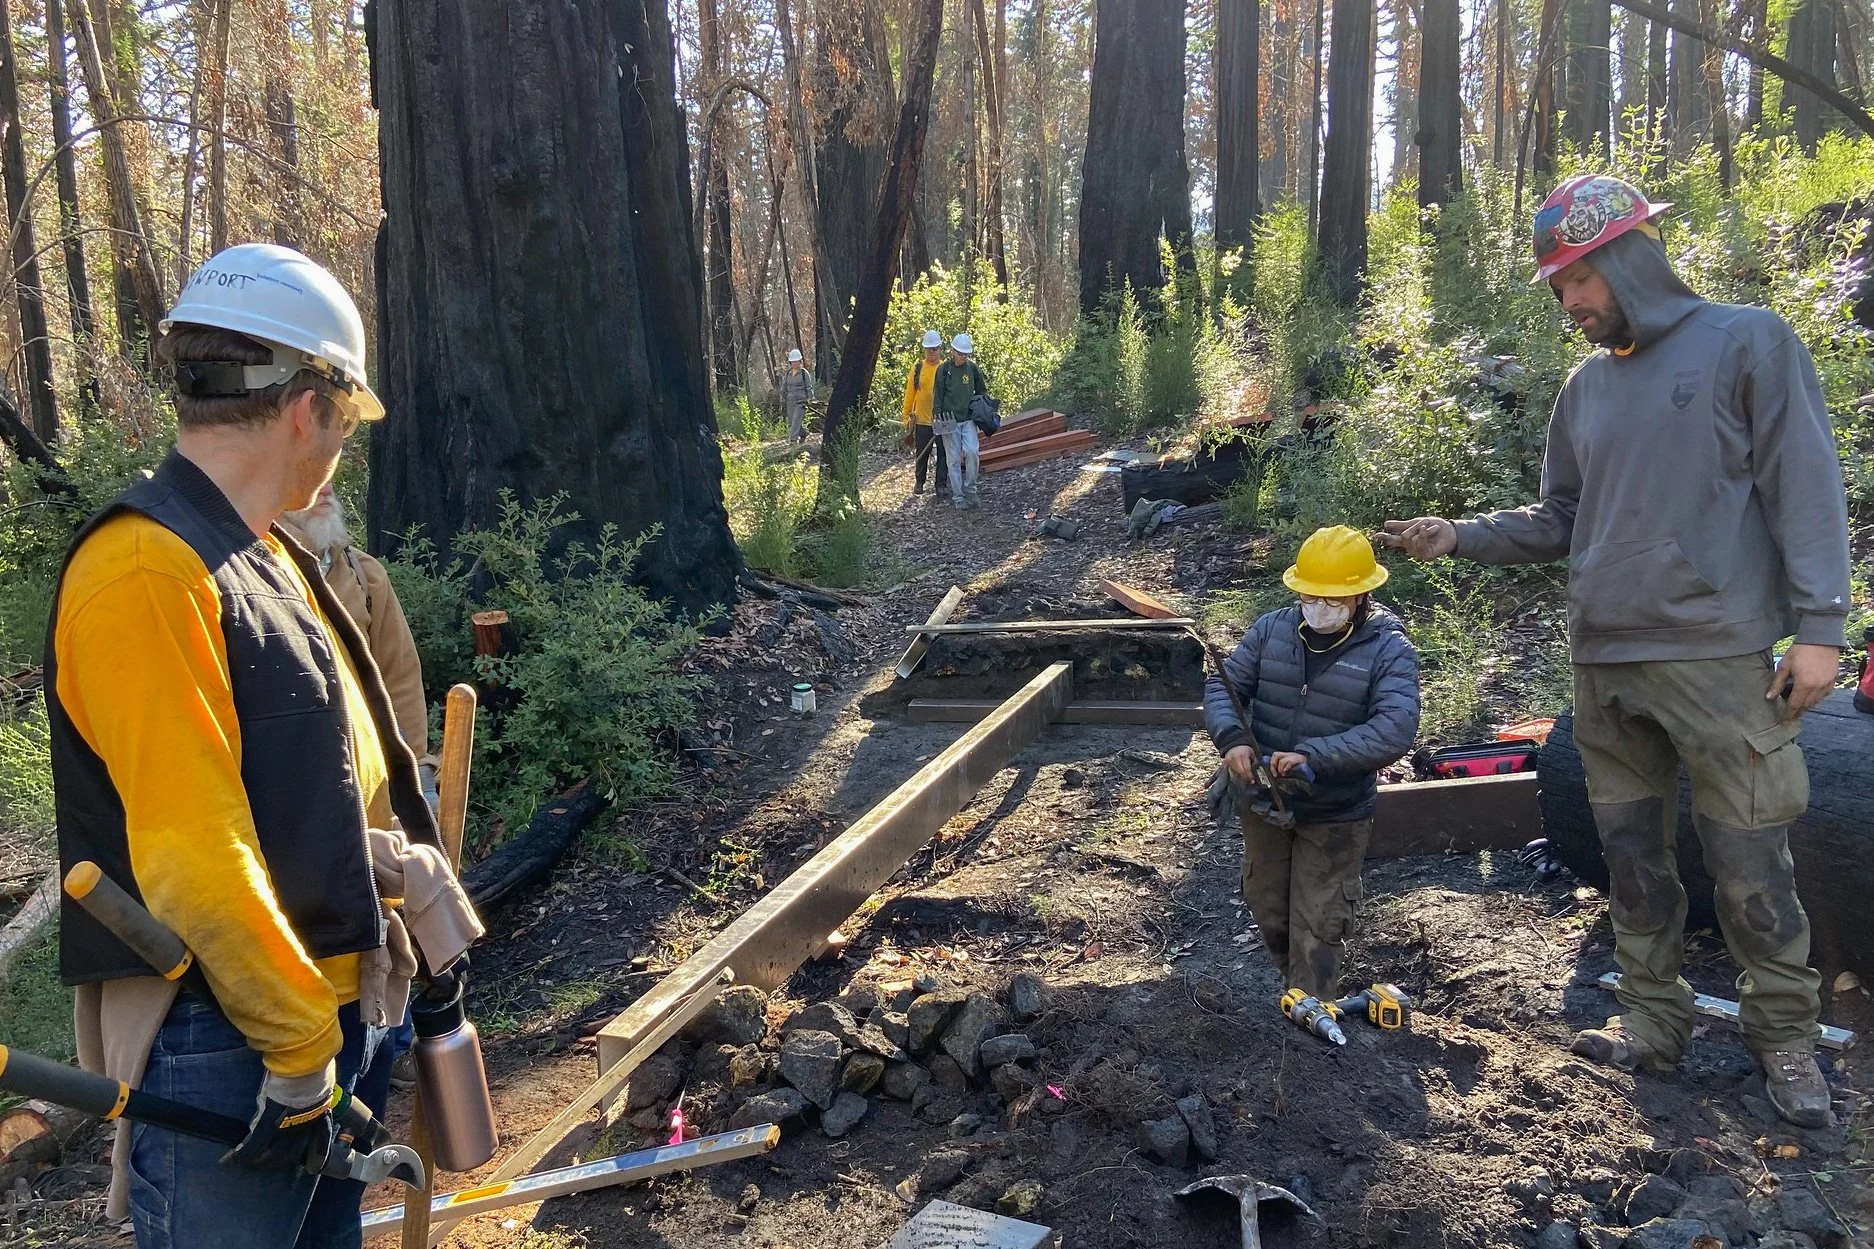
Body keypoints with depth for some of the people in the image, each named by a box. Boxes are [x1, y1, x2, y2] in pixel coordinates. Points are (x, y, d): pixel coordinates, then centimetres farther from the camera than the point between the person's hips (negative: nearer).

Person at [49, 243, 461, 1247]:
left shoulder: (266, 556, 11)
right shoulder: (146, 572, -21)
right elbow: (194, 855, -25)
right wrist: (299, 1049, -19)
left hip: (340, 1005, 10)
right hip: (229, 1044, -9)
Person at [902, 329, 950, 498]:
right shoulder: (917, 367, 0)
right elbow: (910, 393, 5)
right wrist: (906, 416, 4)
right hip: (922, 420, 1)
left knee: (943, 454, 5)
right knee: (921, 454, 13)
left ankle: (942, 485, 15)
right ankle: (919, 482, 31)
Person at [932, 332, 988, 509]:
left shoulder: (972, 368, 5)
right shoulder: (943, 370, -3)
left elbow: (982, 391, 18)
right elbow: (938, 396, 0)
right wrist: (937, 417, -5)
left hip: (968, 419, 2)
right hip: (949, 420, -2)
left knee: (972, 452, -15)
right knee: (954, 458, 1)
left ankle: (970, 490, 1)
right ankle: (958, 496, 9)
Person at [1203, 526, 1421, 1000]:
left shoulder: (1390, 651, -16)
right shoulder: (1272, 630, -5)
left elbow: (1394, 729, -28)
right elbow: (1224, 685, -2)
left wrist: (1312, 755, -35)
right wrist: (1231, 739, -23)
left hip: (1336, 817, -4)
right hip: (1264, 802, 5)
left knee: (1317, 927, 4)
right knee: (1268, 910, 21)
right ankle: (1296, 985, 46)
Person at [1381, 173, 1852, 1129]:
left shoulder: (1746, 342, -2)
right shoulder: (1586, 387, 15)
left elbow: (1807, 488, -6)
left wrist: (1817, 623, -12)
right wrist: (1459, 537, 4)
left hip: (1715, 656, -5)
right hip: (1603, 663, 6)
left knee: (1749, 862, 0)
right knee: (1632, 854, 12)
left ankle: (1785, 1035, 18)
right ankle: (1653, 1021, 24)